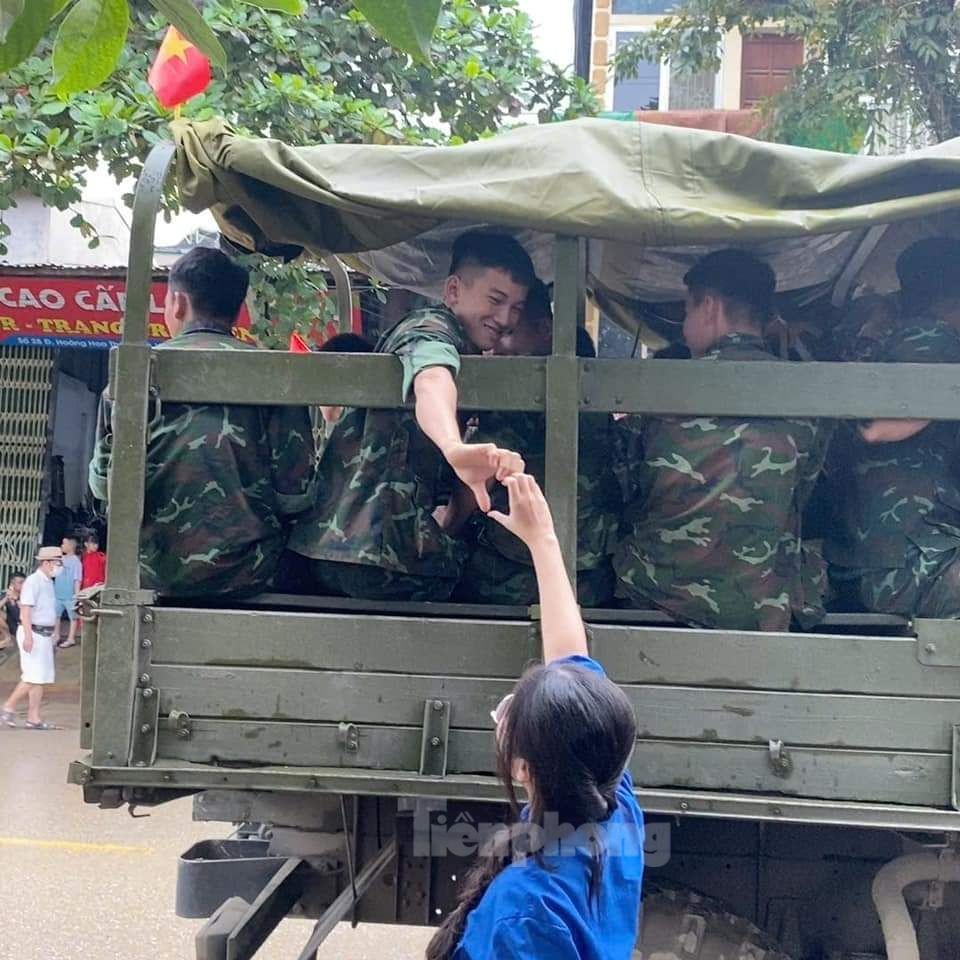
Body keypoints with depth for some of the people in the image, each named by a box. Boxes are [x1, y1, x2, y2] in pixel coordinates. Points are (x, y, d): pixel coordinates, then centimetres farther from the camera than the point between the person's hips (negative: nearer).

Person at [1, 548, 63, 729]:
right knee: (34, 677, -10)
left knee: (42, 678, 6)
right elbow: (26, 610, -19)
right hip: (33, 634, -9)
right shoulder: (33, 581, -13)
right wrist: (28, 636, -25)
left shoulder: (48, 582, 15)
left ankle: (34, 718, 7)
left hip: (44, 635, 9)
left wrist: (51, 634, 21)